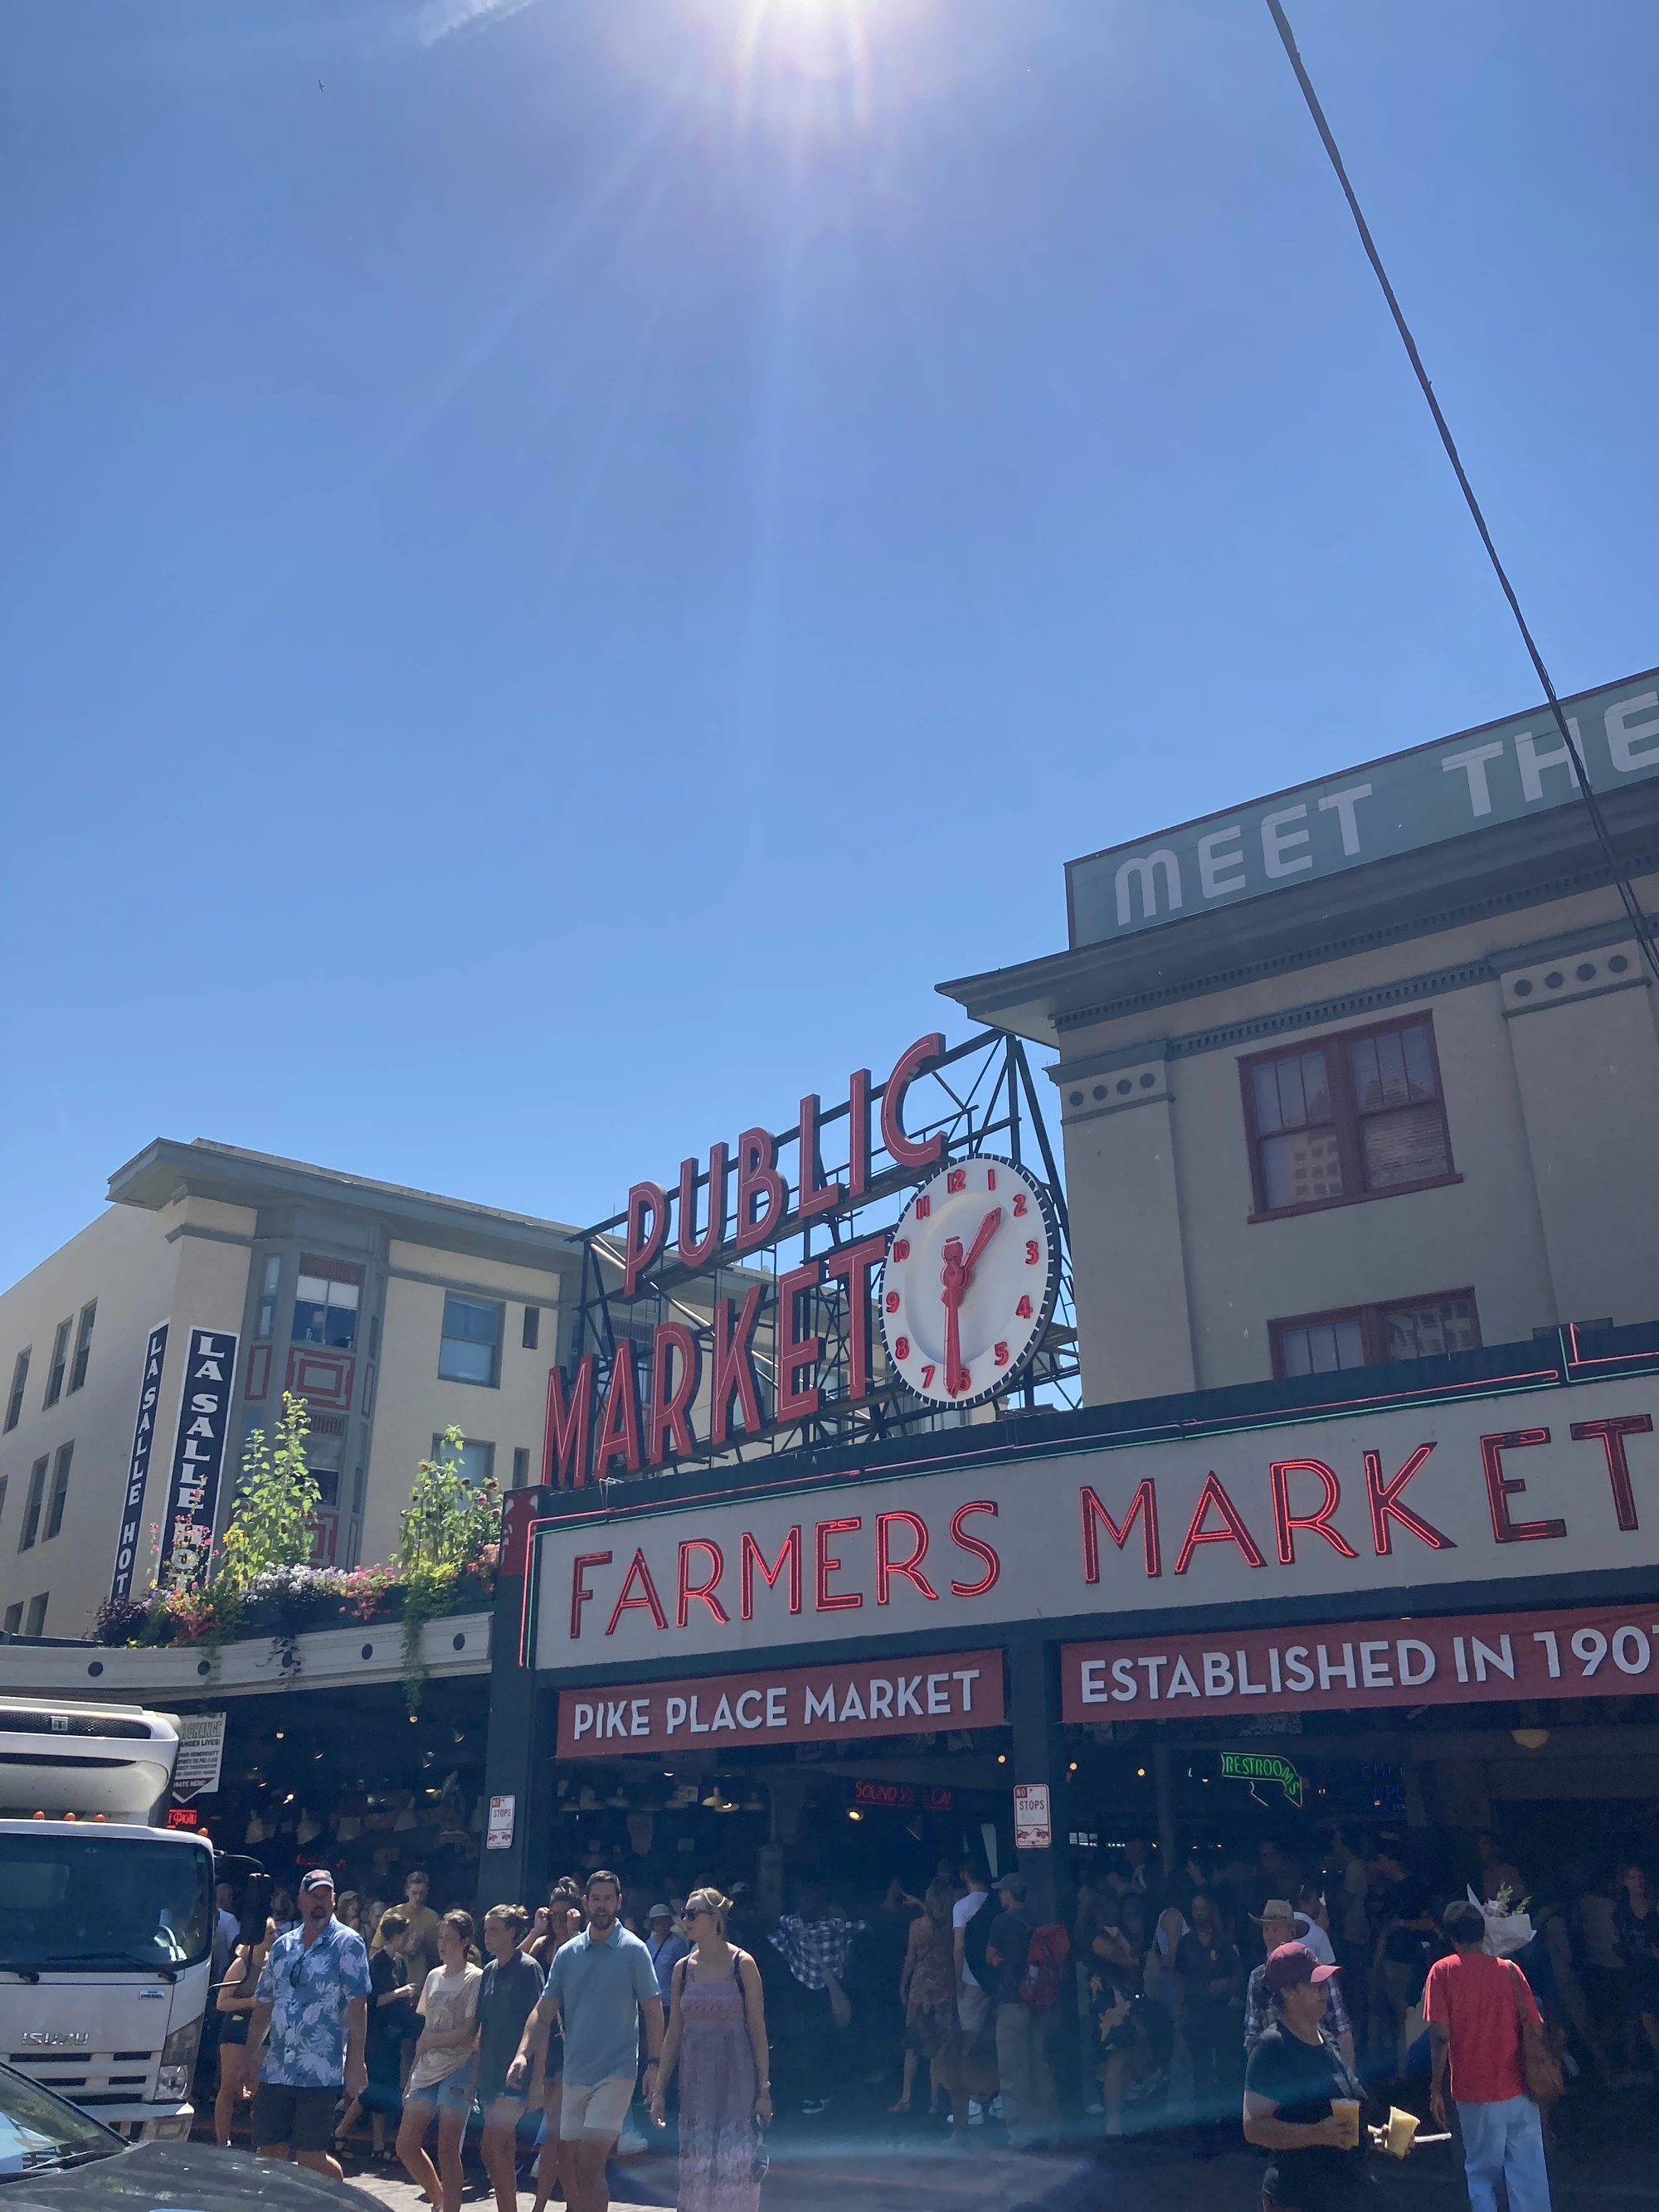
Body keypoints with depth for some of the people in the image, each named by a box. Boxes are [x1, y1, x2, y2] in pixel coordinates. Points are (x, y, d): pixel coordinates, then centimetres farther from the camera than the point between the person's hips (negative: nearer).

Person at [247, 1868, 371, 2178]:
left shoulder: (347, 1944, -6)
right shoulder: (282, 1946, 12)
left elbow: (357, 2005, -11)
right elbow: (264, 2004, 18)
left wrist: (355, 2061, -15)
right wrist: (250, 2055, 17)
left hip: (320, 2073, -6)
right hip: (275, 2069, 6)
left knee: (310, 2157, -2)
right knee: (269, 2153, 7)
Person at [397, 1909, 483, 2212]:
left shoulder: (475, 1979, -8)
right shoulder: (434, 1976, 13)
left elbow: (469, 2032, -13)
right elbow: (427, 2026, 16)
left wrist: (429, 2042, -7)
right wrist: (415, 2068, 9)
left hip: (458, 2069, -7)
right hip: (427, 2070, 7)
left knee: (447, 2149, -7)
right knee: (406, 2144, 5)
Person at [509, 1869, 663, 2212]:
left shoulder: (634, 1951, -6)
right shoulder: (567, 1953, 4)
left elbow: (653, 2010, -5)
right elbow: (544, 2011, 2)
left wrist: (654, 2063, -12)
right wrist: (523, 2054, -12)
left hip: (616, 2072, -5)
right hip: (574, 2073, 5)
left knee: (590, 2167, -12)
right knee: (568, 2163, 12)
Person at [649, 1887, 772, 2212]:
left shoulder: (742, 1964, -7)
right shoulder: (683, 1968, 6)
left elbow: (758, 2029, -6)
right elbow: (674, 2034, 10)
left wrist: (763, 2087, -9)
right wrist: (659, 2091, 8)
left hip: (735, 2076, -4)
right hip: (695, 2077, 4)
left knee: (734, 2160, -1)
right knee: (695, 2166, 6)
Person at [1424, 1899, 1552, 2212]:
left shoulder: (1443, 1971, -4)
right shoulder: (1509, 1969, 0)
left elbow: (1441, 2034, -10)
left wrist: (1437, 2089, -2)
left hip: (1475, 2092, -1)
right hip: (1519, 2091, 2)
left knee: (1482, 2173, 14)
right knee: (1528, 2174, 9)